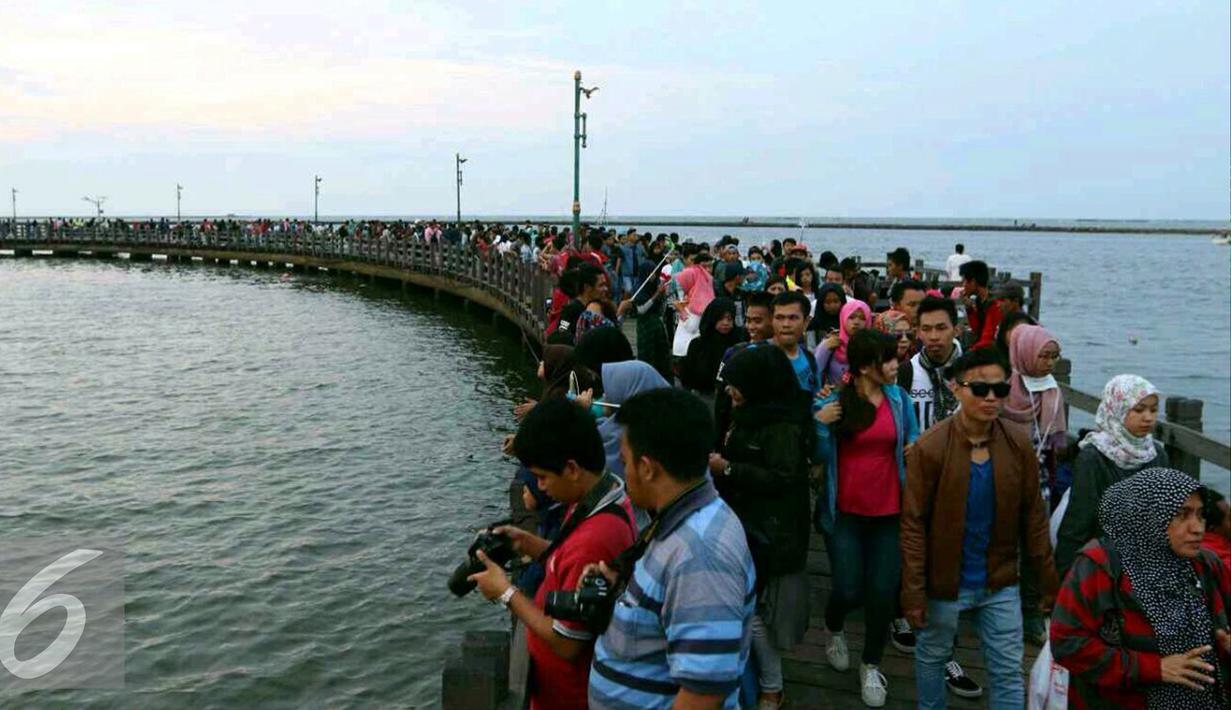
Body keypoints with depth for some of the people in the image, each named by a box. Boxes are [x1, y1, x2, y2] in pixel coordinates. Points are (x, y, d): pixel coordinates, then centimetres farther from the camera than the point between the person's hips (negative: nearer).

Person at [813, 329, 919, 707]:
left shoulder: (898, 399, -1)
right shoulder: (834, 401, -8)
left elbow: (914, 443, 9)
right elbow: (820, 457, -4)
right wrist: (820, 424, -20)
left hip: (888, 511, 2)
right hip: (844, 511, -2)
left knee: (883, 591, 4)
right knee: (848, 590, -1)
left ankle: (871, 666, 26)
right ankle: (834, 630, 35)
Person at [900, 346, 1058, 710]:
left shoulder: (1018, 443, -8)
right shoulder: (930, 447, -16)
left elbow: (1033, 516, -1)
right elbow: (914, 524, -13)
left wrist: (1048, 581, 0)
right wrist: (913, 592, -13)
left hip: (1000, 583, 2)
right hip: (944, 582, -2)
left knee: (1008, 669, 10)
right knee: (932, 657, 18)